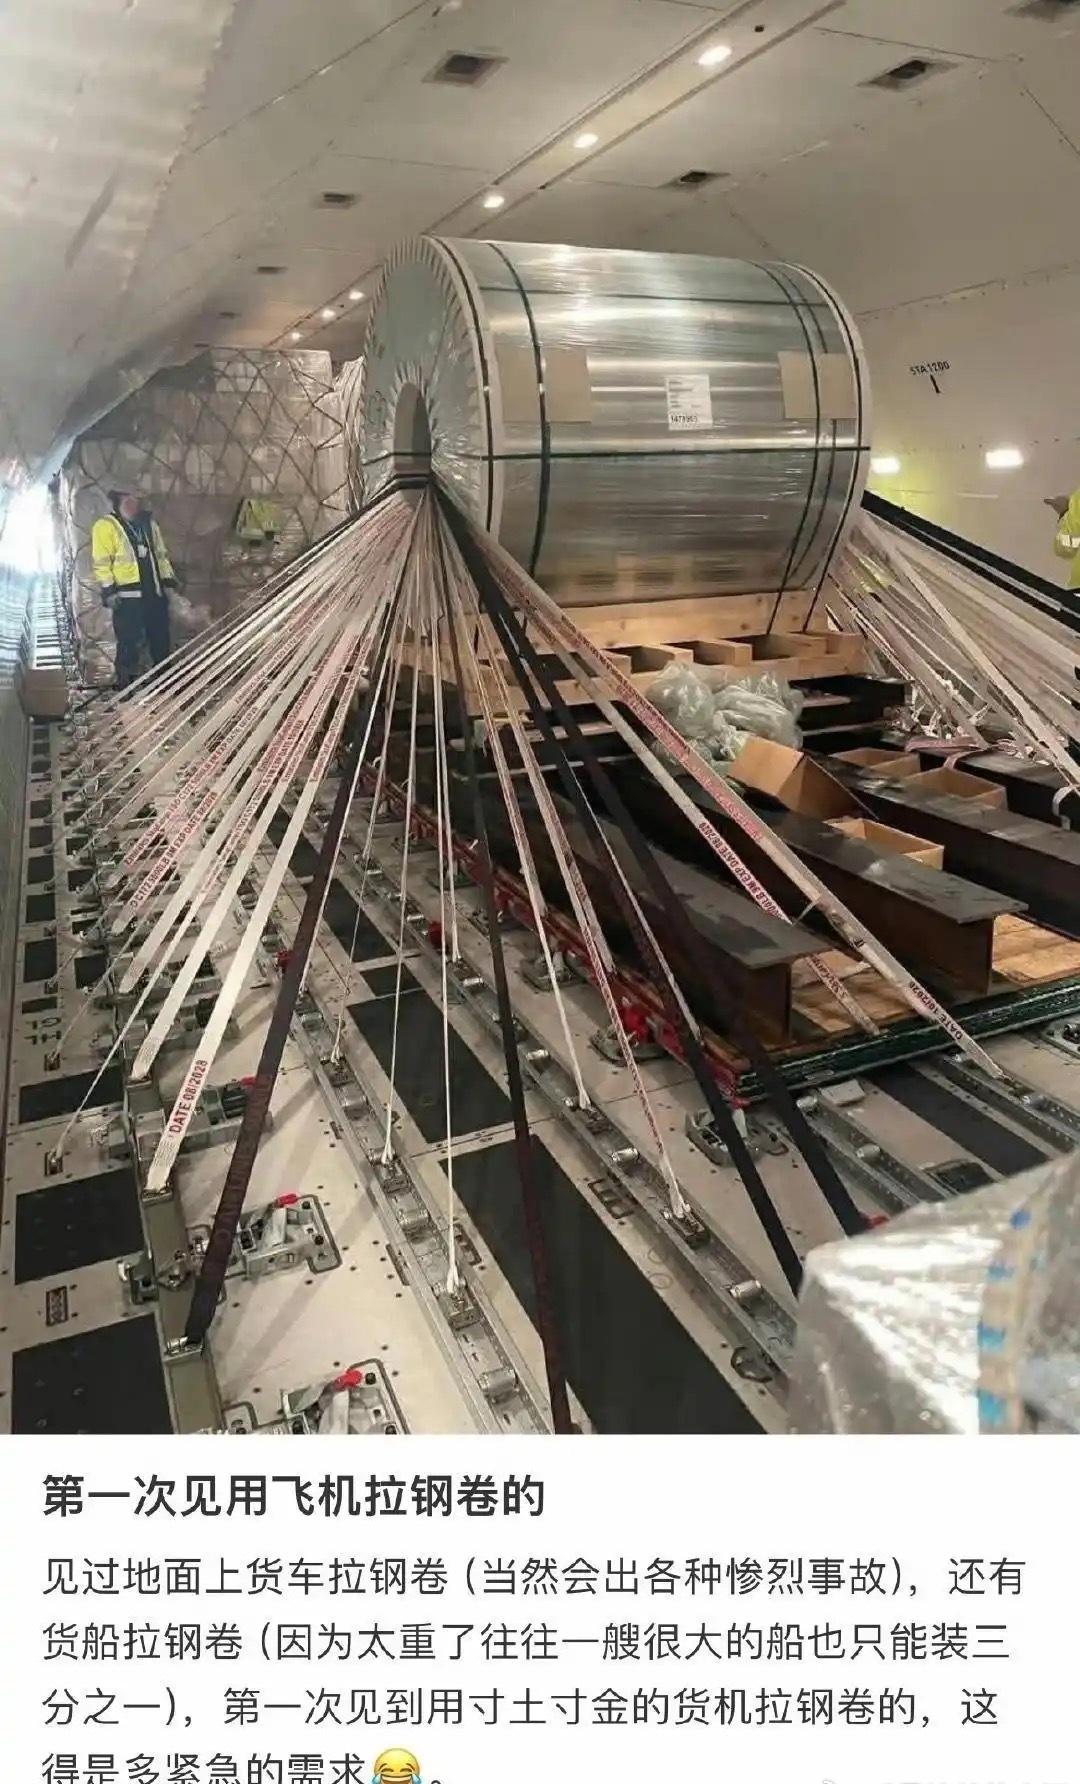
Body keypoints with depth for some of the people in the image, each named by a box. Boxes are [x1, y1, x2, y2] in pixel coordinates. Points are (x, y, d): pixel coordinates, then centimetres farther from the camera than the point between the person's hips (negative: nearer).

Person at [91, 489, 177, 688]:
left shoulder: (149, 523, 15)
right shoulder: (106, 526, -4)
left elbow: (161, 554, 21)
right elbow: (101, 563, -9)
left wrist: (169, 580, 13)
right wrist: (108, 590, -15)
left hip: (155, 592, 6)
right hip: (128, 596, -6)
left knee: (160, 637, 13)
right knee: (129, 642, -4)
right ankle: (126, 682, 4)